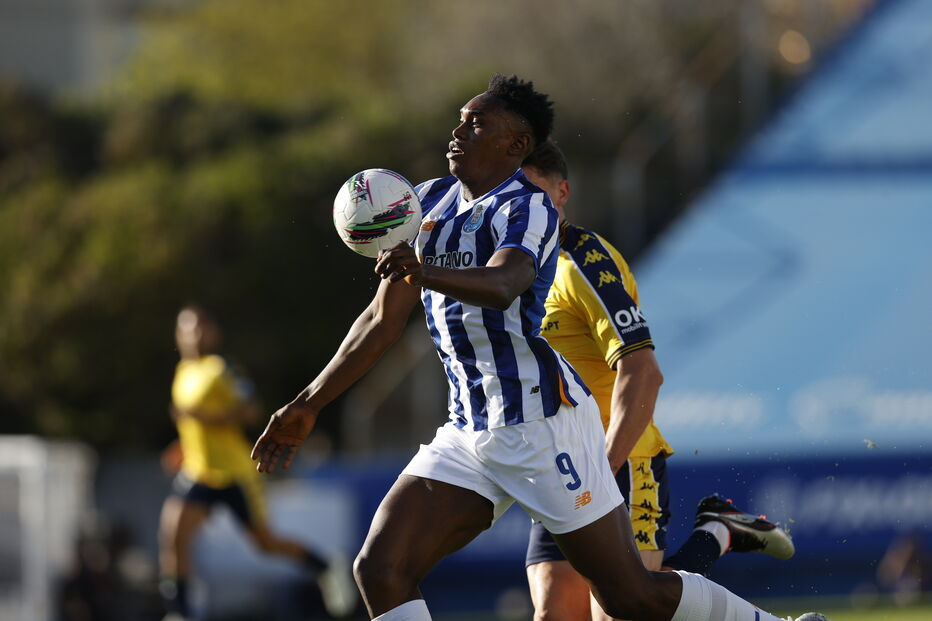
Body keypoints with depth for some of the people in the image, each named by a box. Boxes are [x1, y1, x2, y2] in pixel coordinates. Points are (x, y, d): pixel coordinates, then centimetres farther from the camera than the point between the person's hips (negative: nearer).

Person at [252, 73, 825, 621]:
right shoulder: (429, 204, 13)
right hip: (469, 431, 7)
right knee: (380, 571, -9)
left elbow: (502, 285, -32)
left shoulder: (527, 209, -10)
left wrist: (425, 273, -51)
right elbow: (384, 320, 18)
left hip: (543, 424, -7)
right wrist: (308, 407, 16)